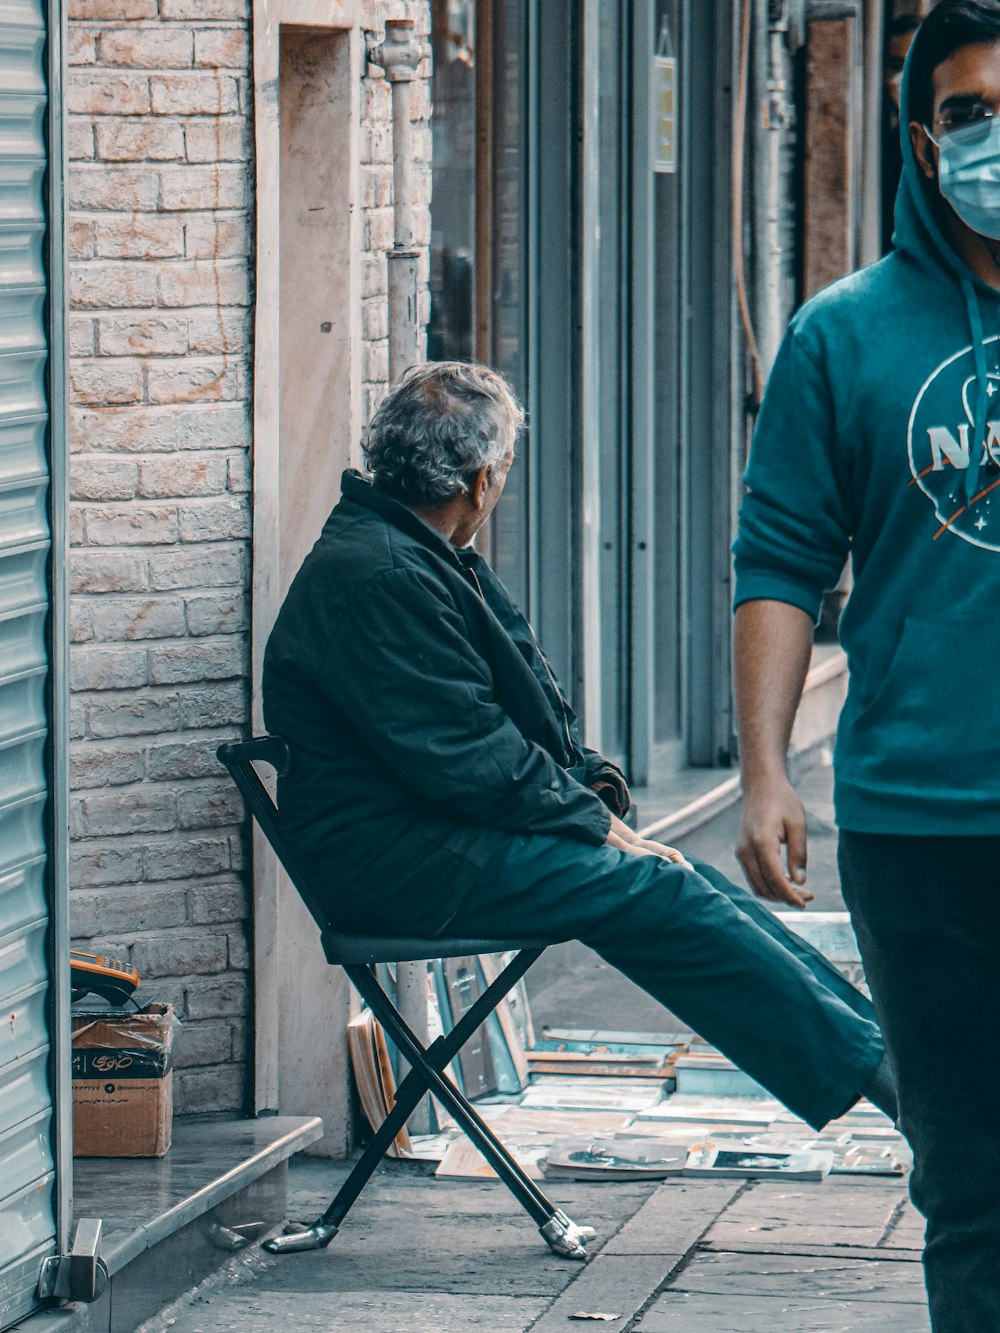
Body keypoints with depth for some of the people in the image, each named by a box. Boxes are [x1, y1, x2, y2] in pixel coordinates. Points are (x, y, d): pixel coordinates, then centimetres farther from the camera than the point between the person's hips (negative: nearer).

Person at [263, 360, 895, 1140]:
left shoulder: (435, 561, 17)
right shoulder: (374, 578, -18)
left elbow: (536, 714, 21)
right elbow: (467, 761, -22)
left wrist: (594, 786, 3)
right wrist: (597, 824, -13)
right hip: (400, 868, -10)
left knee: (689, 886, -3)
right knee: (658, 893, -17)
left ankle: (871, 1055, -9)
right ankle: (870, 1066, -17)